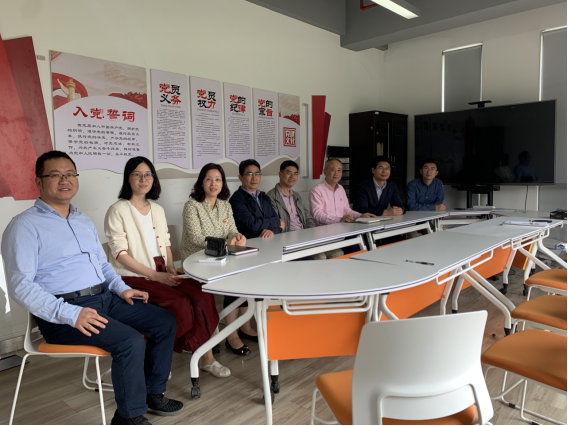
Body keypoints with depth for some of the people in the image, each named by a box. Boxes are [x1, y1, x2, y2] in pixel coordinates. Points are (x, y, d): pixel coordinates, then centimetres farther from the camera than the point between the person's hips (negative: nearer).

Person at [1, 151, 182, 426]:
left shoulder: (84, 221, 18)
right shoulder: (25, 226, -7)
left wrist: (121, 288, 6)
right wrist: (70, 314, -26)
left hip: (105, 298, 8)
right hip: (64, 311, -8)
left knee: (166, 323, -1)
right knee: (130, 341, -27)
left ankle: (152, 393, 16)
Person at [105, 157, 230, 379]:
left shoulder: (157, 210, 17)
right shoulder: (118, 211, -4)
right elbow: (120, 253, -11)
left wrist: (170, 268, -1)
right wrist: (154, 275, -17)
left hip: (162, 274, 6)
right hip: (134, 278, -6)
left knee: (204, 296, -17)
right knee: (179, 304, -27)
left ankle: (205, 356, -7)